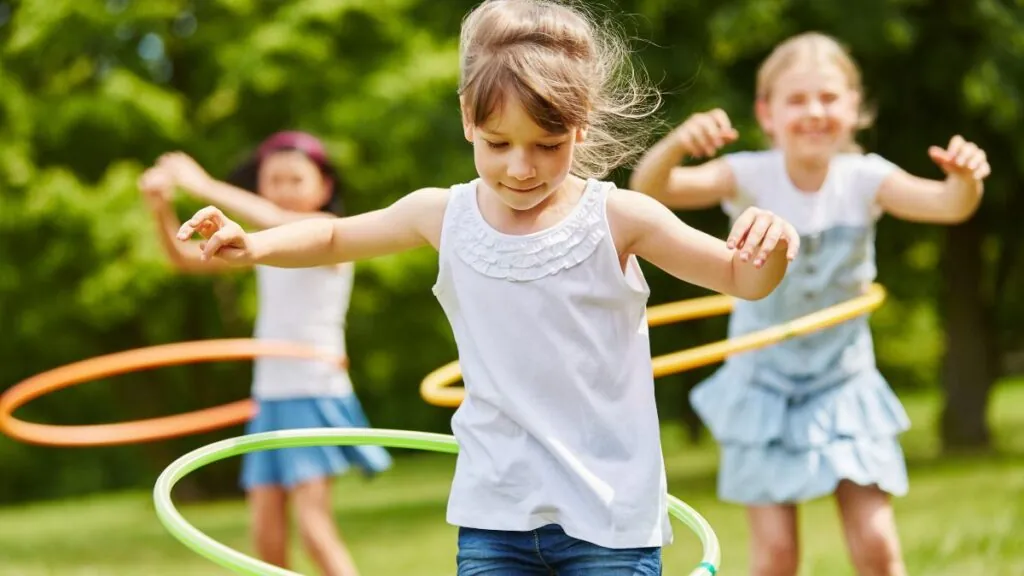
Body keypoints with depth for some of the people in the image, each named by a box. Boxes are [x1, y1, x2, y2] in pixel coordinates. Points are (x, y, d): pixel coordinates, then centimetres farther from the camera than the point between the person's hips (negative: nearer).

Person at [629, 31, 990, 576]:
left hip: (844, 384, 1)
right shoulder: (750, 177, -15)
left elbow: (948, 204, -30)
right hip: (765, 385, -1)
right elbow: (649, 187, -28)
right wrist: (679, 142, -50)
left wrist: (965, 179, -54)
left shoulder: (863, 179, -13)